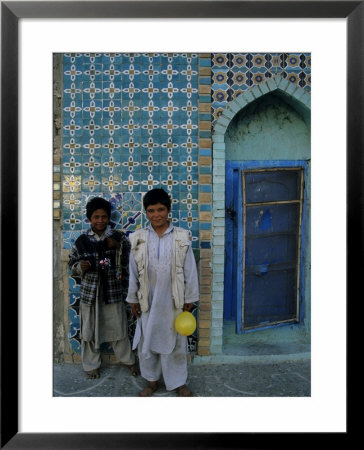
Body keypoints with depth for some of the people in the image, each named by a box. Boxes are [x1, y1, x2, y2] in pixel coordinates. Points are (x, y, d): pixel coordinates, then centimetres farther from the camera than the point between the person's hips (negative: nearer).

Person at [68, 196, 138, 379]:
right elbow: (72, 264, 9)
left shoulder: (118, 237, -4)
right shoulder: (82, 240, -1)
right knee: (90, 330, 14)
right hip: (90, 292, 1)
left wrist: (118, 246, -22)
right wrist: (80, 266, -13)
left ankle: (128, 359, 34)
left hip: (113, 291, -1)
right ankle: (92, 365, 36)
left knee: (119, 329, 11)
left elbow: (128, 263, -8)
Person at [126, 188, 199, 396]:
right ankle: (152, 381, 36)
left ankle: (179, 382, 32)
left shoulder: (182, 237, -6)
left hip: (173, 301, -1)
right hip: (148, 301, 2)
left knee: (175, 343, 12)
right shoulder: (139, 238, -3)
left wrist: (189, 299, -2)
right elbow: (133, 273, 3)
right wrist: (133, 299, 4)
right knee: (147, 342, 14)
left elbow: (190, 270, -3)